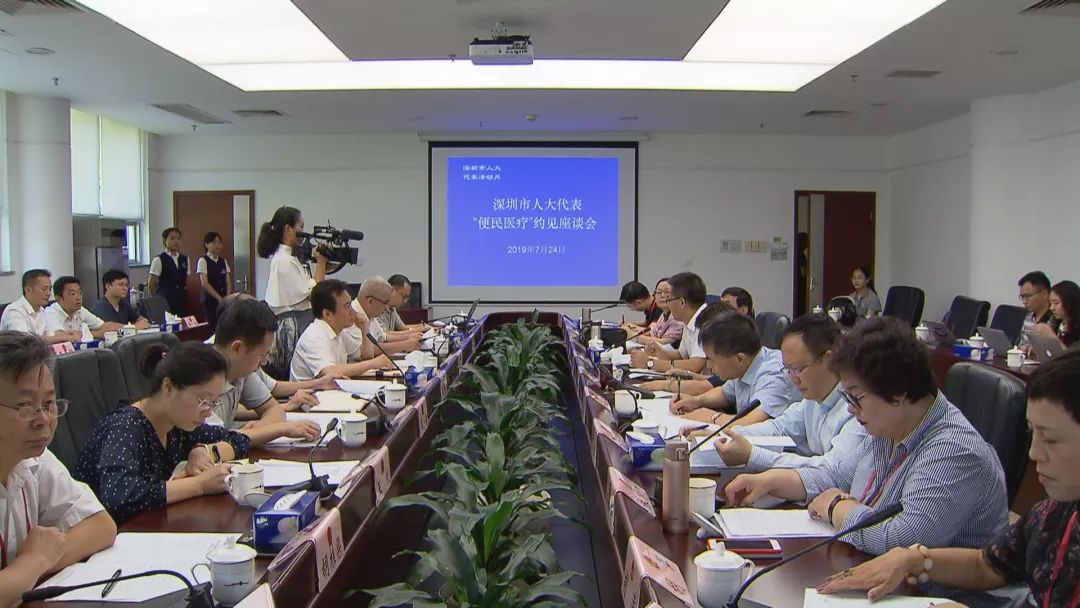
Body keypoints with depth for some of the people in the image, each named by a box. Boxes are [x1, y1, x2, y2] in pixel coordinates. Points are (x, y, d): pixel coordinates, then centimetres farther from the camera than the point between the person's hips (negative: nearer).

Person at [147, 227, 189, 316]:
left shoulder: (185, 259, 9)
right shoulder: (158, 260, -6)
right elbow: (151, 285, -2)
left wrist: (184, 294, 12)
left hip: (182, 302, 5)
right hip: (165, 302, -5)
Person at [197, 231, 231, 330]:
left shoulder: (223, 261, 11)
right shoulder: (203, 261, -5)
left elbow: (228, 282, 10)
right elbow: (205, 284, -12)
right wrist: (219, 298, -14)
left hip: (224, 300, 5)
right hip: (210, 299, -5)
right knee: (213, 326, -8)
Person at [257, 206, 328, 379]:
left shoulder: (289, 257, 15)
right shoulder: (284, 261, -15)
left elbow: (310, 285, 17)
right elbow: (313, 295, -16)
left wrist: (321, 263, 10)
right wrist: (321, 262, -9)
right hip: (293, 324, -10)